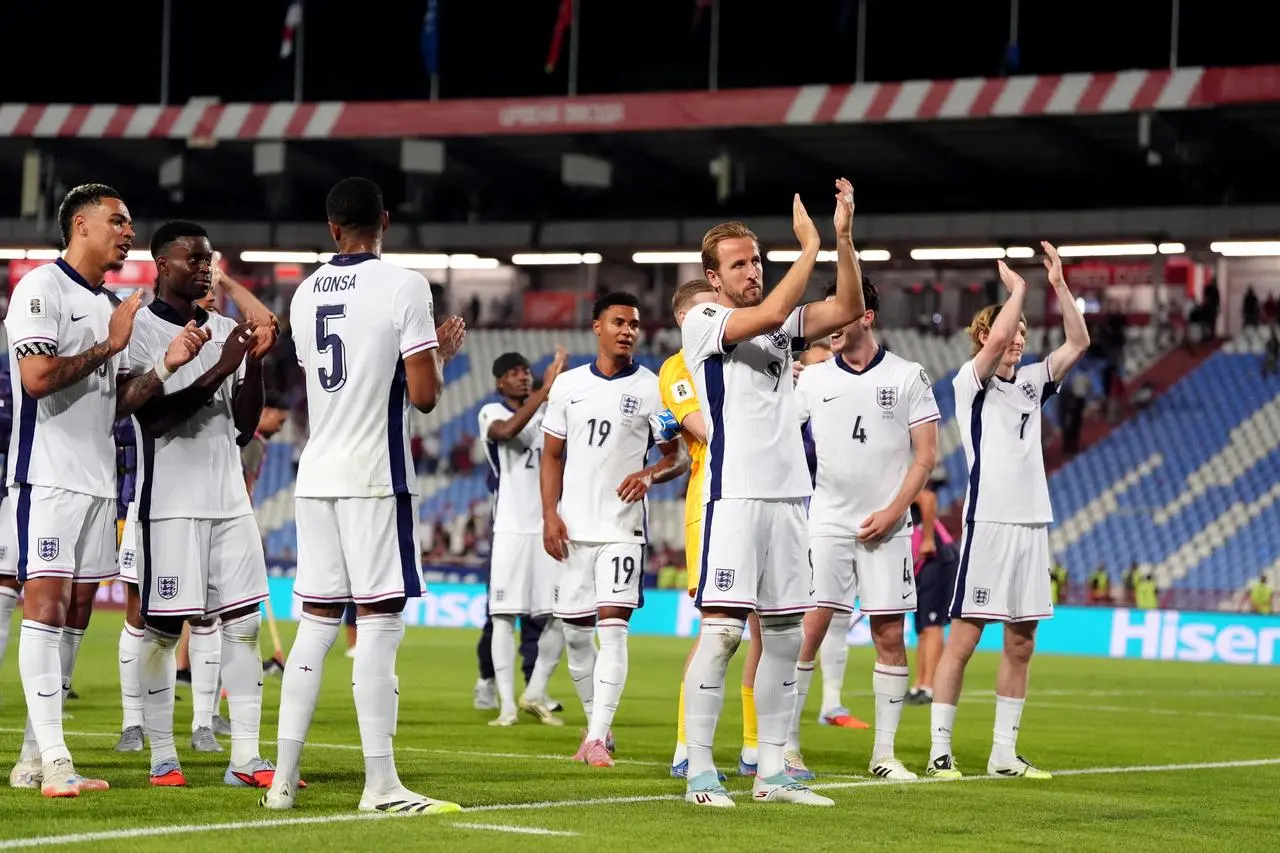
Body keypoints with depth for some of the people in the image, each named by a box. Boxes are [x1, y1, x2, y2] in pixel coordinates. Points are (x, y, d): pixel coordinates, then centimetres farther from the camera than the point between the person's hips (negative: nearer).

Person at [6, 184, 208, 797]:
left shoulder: (107, 306, 20)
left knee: (76, 614, 7)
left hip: (97, 480, 9)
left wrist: (167, 364, 6)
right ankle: (53, 762, -17)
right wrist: (109, 346, -10)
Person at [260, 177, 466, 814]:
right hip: (374, 476, -6)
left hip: (316, 474, 6)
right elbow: (423, 396, -11)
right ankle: (380, 786, -7)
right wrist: (442, 352, 10)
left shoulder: (306, 295, 12)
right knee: (380, 620, -5)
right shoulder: (402, 287, -7)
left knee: (316, 622, 10)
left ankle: (283, 779, 9)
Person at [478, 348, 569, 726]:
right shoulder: (491, 413, -1)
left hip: (548, 528, 5)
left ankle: (535, 695, 17)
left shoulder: (546, 411, 16)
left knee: (560, 617, 1)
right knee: (504, 617, -5)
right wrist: (545, 390, -28)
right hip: (511, 528, -4)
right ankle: (507, 705, -1)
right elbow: (507, 430, -23)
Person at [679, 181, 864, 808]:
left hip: (787, 494, 7)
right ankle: (699, 774, -10)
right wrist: (809, 246, -10)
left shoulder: (779, 326, 16)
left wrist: (844, 236, -3)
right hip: (733, 494, -7)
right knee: (722, 630, -13)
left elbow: (848, 308, 8)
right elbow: (770, 312, -19)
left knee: (784, 633, 7)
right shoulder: (702, 323, -3)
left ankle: (771, 772, 13)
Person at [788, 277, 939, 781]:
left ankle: (884, 753, 7)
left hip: (885, 527, -1)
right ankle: (786, 744, -3)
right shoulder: (813, 378, 7)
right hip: (828, 524, 1)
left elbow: (926, 454, 1)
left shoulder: (908, 377, 2)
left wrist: (893, 511, -9)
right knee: (809, 628, -8)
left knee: (889, 635, 0)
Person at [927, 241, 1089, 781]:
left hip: (1032, 523, 7)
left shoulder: (1031, 383, 16)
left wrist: (1059, 286, 4)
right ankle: (939, 750, -4)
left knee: (1021, 644, 6)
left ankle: (1004, 752, 11)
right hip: (988, 521, -7)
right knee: (964, 637, -6)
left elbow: (1078, 342, 12)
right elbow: (995, 340, -21)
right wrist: (1017, 289, -8)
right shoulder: (971, 381, -2)